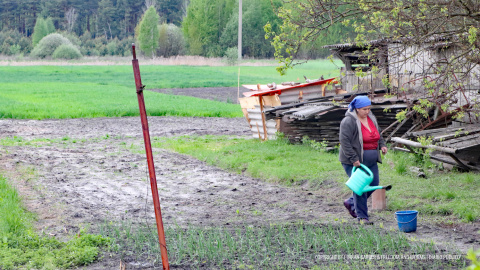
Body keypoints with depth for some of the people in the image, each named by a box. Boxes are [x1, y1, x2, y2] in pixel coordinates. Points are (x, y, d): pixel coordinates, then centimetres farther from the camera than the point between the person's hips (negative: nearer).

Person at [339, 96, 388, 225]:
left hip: (371, 161, 8)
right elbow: (344, 142, -19)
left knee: (373, 184, 9)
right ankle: (362, 217, 0)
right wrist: (354, 159, -22)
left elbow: (378, 133, 25)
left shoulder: (371, 118, 10)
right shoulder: (348, 121, -15)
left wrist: (382, 145, 6)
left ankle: (350, 203, 27)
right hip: (354, 161, -8)